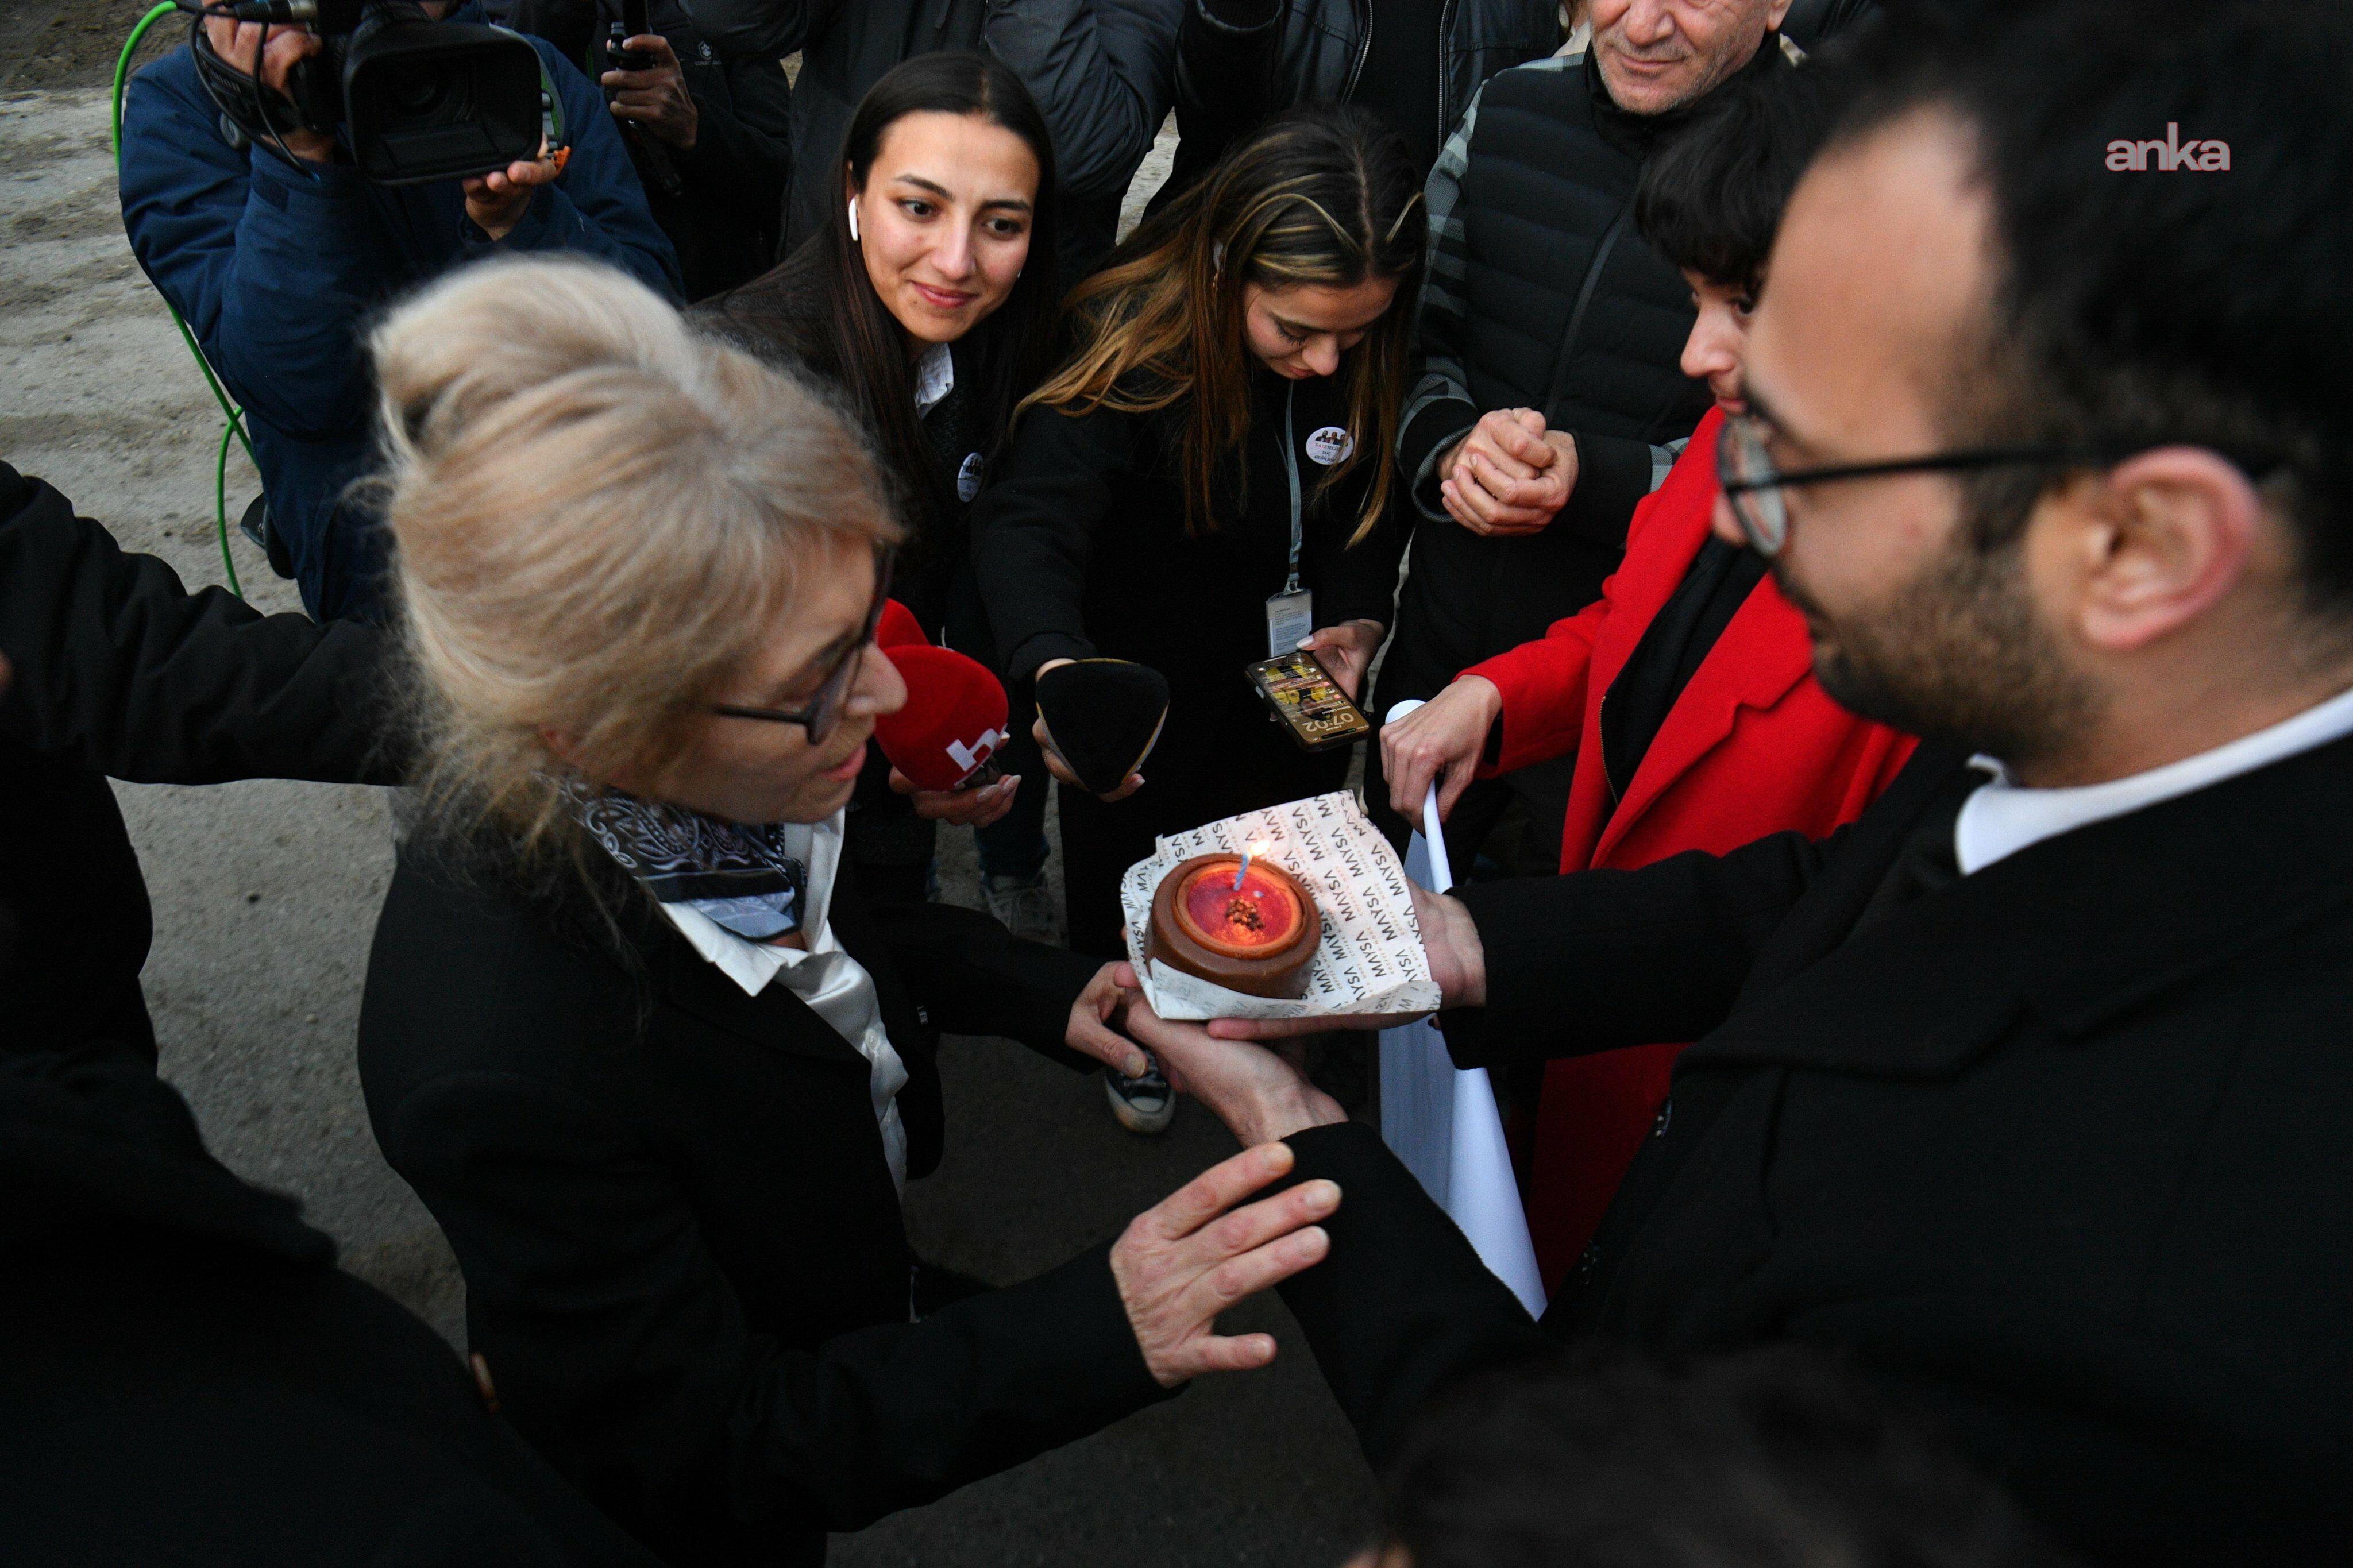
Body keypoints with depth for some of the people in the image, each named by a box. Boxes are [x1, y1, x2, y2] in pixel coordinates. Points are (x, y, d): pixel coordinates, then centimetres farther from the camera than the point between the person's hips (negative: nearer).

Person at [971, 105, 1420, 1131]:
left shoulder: (1388, 356, -21)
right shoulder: (1134, 342, -34)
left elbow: (1371, 503, -4)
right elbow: (1030, 522, -44)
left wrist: (1357, 622, -22)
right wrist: (1053, 667, -64)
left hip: (1296, 673, 4)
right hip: (1143, 684, -3)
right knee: (1128, 860, 22)